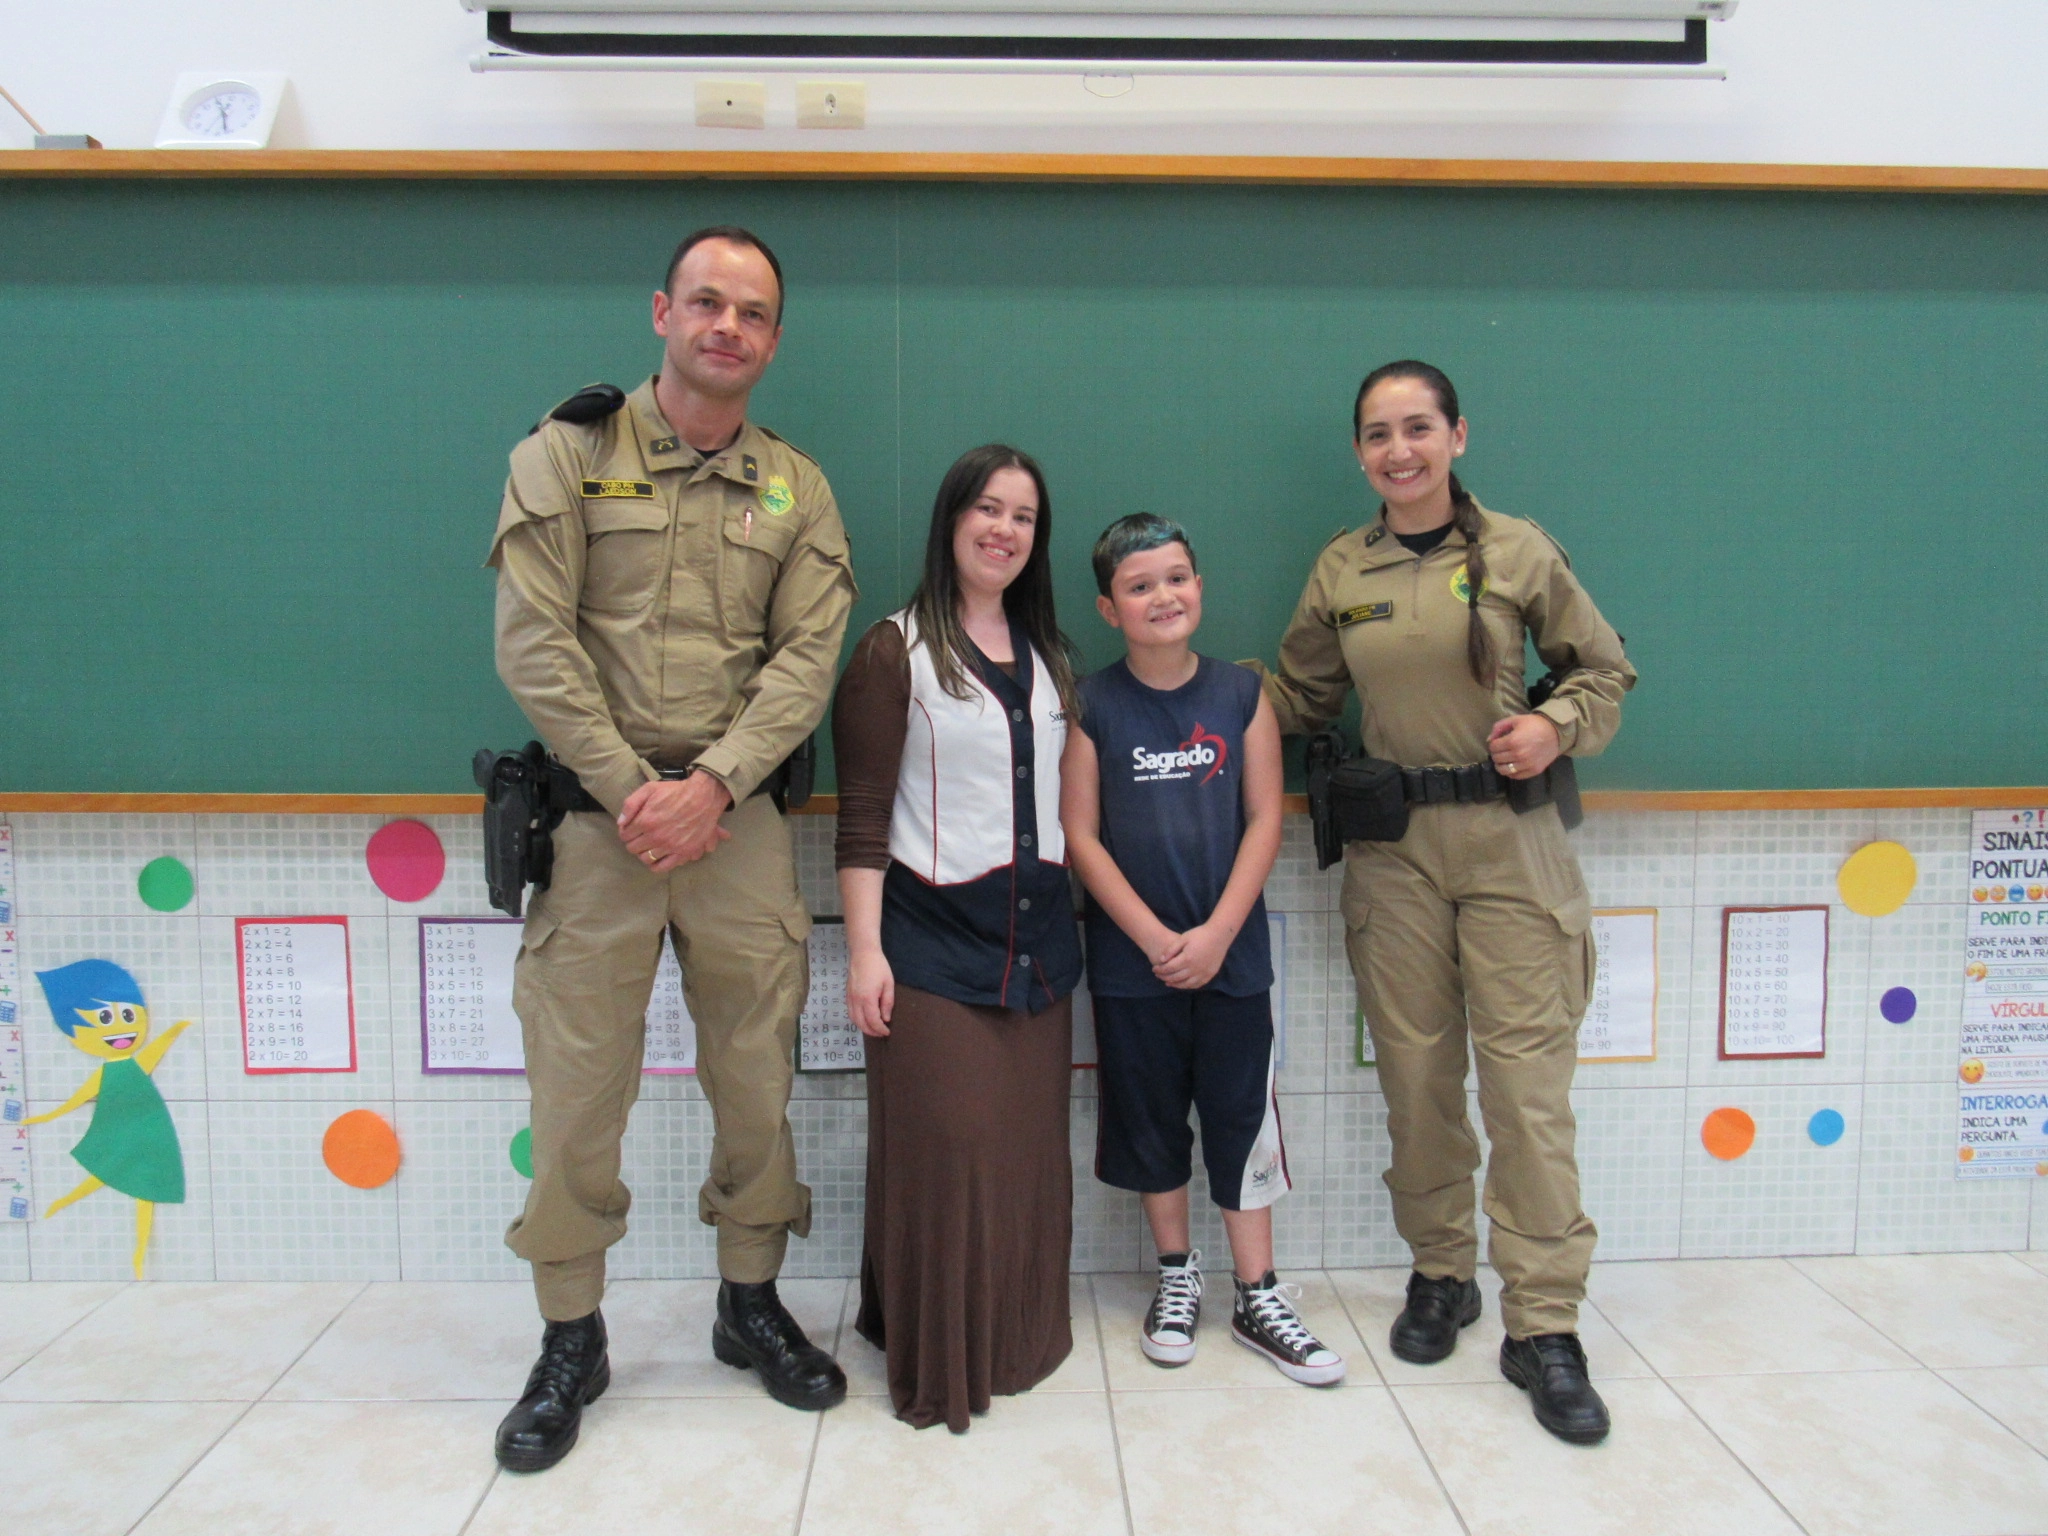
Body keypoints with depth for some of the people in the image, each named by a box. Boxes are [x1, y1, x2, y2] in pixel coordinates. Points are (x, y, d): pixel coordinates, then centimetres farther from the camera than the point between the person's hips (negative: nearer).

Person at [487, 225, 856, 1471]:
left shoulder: (796, 488, 10)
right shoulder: (568, 454, 4)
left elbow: (807, 657, 0)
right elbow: (533, 641, -5)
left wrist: (712, 784, -13)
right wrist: (631, 789, -12)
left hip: (737, 816, 2)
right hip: (595, 810, -1)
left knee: (756, 1072, 8)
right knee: (577, 1083, 3)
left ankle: (752, 1302, 28)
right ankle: (572, 1342, 21)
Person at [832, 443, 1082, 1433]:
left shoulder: (1047, 658, 15)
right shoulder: (896, 651, -3)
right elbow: (862, 813, -7)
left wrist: (1072, 918, 13)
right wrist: (864, 948, -13)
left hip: (1037, 936, 6)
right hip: (934, 935, -5)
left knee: (1027, 1150, 10)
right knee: (943, 1148, -4)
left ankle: (1018, 1340, 28)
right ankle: (934, 1357, 15)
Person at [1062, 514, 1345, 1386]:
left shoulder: (1241, 695, 0)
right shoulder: (1092, 707, -4)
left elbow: (1264, 822, -2)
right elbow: (1080, 835, -6)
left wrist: (1216, 934, -11)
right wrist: (1156, 938, -12)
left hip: (1232, 954, 1)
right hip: (1131, 962, 0)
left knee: (1240, 1117, 7)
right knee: (1151, 1117, 12)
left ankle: (1258, 1297, 21)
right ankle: (1176, 1277, 30)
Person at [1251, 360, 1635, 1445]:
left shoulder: (1518, 550, 2)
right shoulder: (1339, 571, 9)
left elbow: (1603, 668, 9)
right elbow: (1297, 696, 17)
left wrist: (1558, 725, -10)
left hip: (1510, 841, -2)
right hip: (1392, 848, 2)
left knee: (1528, 1081, -3)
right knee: (1416, 1075, 8)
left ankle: (1542, 1327, 8)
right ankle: (1440, 1274, 28)